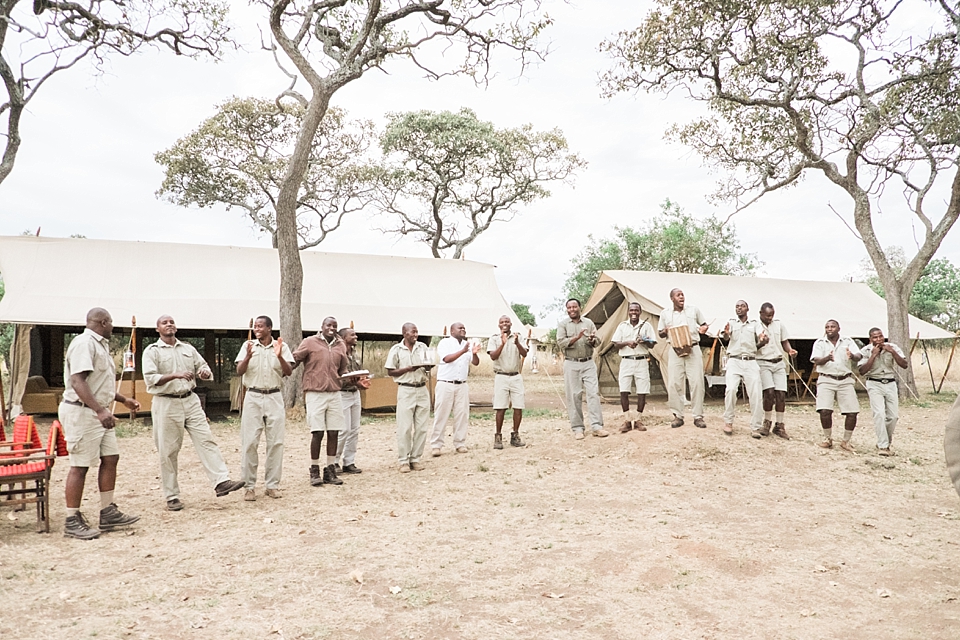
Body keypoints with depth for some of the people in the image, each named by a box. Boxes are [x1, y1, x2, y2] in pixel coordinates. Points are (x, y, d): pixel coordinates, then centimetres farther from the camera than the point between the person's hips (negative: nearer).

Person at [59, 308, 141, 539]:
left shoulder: (100, 345, 18)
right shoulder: (84, 343, -15)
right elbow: (78, 381, -26)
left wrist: (123, 400, 29)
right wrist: (100, 410, -33)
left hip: (99, 412, 10)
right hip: (81, 411, -10)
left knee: (111, 457, 9)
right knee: (80, 465, -4)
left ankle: (108, 513, 17)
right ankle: (72, 522, 5)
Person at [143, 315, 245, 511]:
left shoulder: (188, 348, 13)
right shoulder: (152, 351, -1)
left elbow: (203, 368, 15)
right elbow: (150, 378, -13)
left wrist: (205, 373, -10)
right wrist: (176, 375, -27)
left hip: (191, 401, 4)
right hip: (166, 405, -4)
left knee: (206, 441, -6)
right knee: (168, 451, 2)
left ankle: (221, 482, -10)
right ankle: (172, 497, 11)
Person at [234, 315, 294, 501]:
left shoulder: (281, 346, 3)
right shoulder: (248, 345, 4)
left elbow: (289, 372, -5)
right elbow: (239, 372, -3)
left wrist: (280, 356, -22)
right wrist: (248, 356, -21)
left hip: (274, 397, 1)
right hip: (253, 397, 0)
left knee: (275, 442, 3)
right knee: (249, 442, -1)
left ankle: (272, 484, 12)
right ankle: (249, 485, 7)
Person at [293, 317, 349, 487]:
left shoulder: (340, 345, 12)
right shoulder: (310, 342, -1)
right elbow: (294, 360, -1)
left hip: (335, 393, 4)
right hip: (315, 394, -4)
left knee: (333, 432, 4)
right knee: (317, 433, -3)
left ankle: (330, 470, 15)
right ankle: (314, 471, 10)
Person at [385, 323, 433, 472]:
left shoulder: (422, 347, 9)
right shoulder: (396, 350, -3)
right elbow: (390, 372, -3)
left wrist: (429, 366, -8)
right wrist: (408, 369, -16)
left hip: (422, 389, 4)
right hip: (406, 390, -4)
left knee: (421, 427, 5)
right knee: (405, 427, -3)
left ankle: (416, 459, 14)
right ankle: (403, 461, 5)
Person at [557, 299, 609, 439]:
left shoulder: (588, 322, 9)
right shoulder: (563, 324, 3)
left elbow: (597, 342, 8)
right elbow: (561, 343, -9)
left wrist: (592, 340, -16)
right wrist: (577, 337, -21)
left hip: (588, 363, 2)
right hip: (571, 364, -2)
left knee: (593, 392, -5)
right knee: (574, 396, 0)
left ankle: (596, 426, -2)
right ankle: (577, 428, 7)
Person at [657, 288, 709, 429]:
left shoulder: (694, 310, 8)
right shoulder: (665, 314, 7)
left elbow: (704, 324, 18)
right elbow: (660, 333, 13)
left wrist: (704, 328, -5)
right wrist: (666, 332, -10)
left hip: (693, 349, 0)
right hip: (675, 351, 0)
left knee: (697, 382, -4)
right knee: (674, 383, -4)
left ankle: (698, 416, 5)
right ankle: (678, 416, 6)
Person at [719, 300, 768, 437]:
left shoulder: (755, 324, 13)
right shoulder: (731, 323, 11)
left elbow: (761, 339, -3)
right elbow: (725, 338, -7)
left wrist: (763, 340, -28)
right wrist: (726, 333, -31)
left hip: (751, 362, 1)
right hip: (734, 361, -1)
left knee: (756, 393, -8)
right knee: (731, 389, -19)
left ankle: (755, 428, 0)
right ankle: (728, 422, -5)